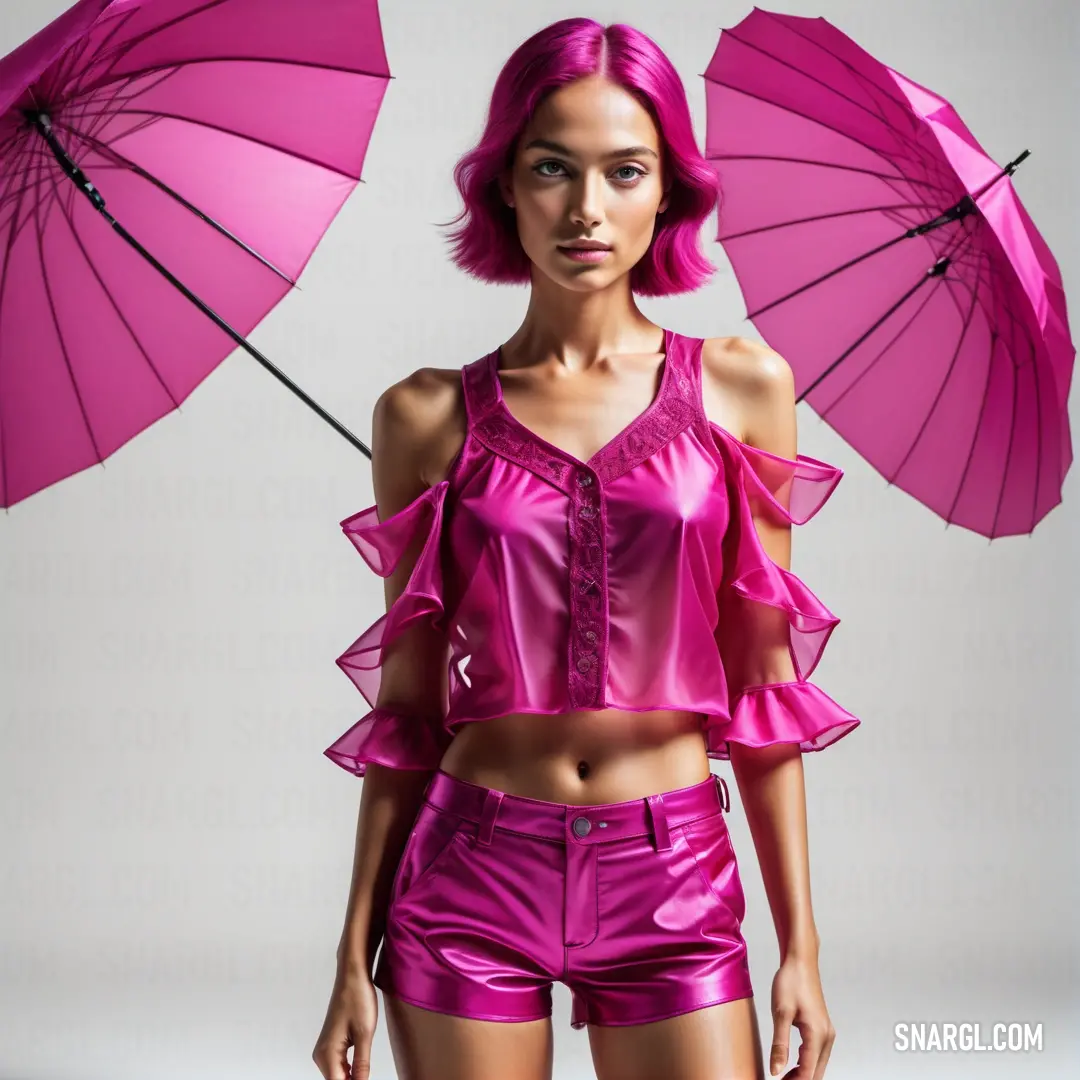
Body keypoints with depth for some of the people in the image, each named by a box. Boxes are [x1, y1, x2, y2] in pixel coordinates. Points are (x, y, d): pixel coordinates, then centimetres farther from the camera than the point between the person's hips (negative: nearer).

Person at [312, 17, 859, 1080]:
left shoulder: (741, 388, 2)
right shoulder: (430, 415, 2)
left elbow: (763, 691, 3)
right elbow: (407, 707, 5)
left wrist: (800, 943, 0)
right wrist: (356, 955, 4)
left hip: (675, 882, 0)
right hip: (471, 879, 0)